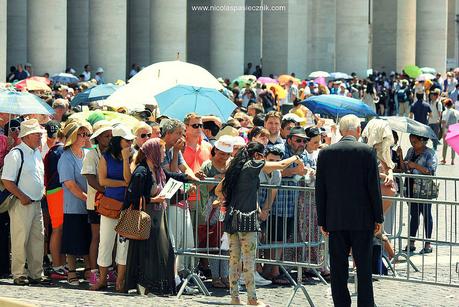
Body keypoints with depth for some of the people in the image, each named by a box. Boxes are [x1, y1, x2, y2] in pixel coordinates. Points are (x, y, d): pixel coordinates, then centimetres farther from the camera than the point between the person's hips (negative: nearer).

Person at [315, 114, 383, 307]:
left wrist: (322, 220, 10)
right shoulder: (367, 152, -5)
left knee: (338, 269, 6)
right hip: (362, 219, -2)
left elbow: (320, 190, 4)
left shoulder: (325, 153, 2)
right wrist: (378, 218, 2)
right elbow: (374, 187, -5)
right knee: (364, 267, 3)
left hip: (335, 220, 2)